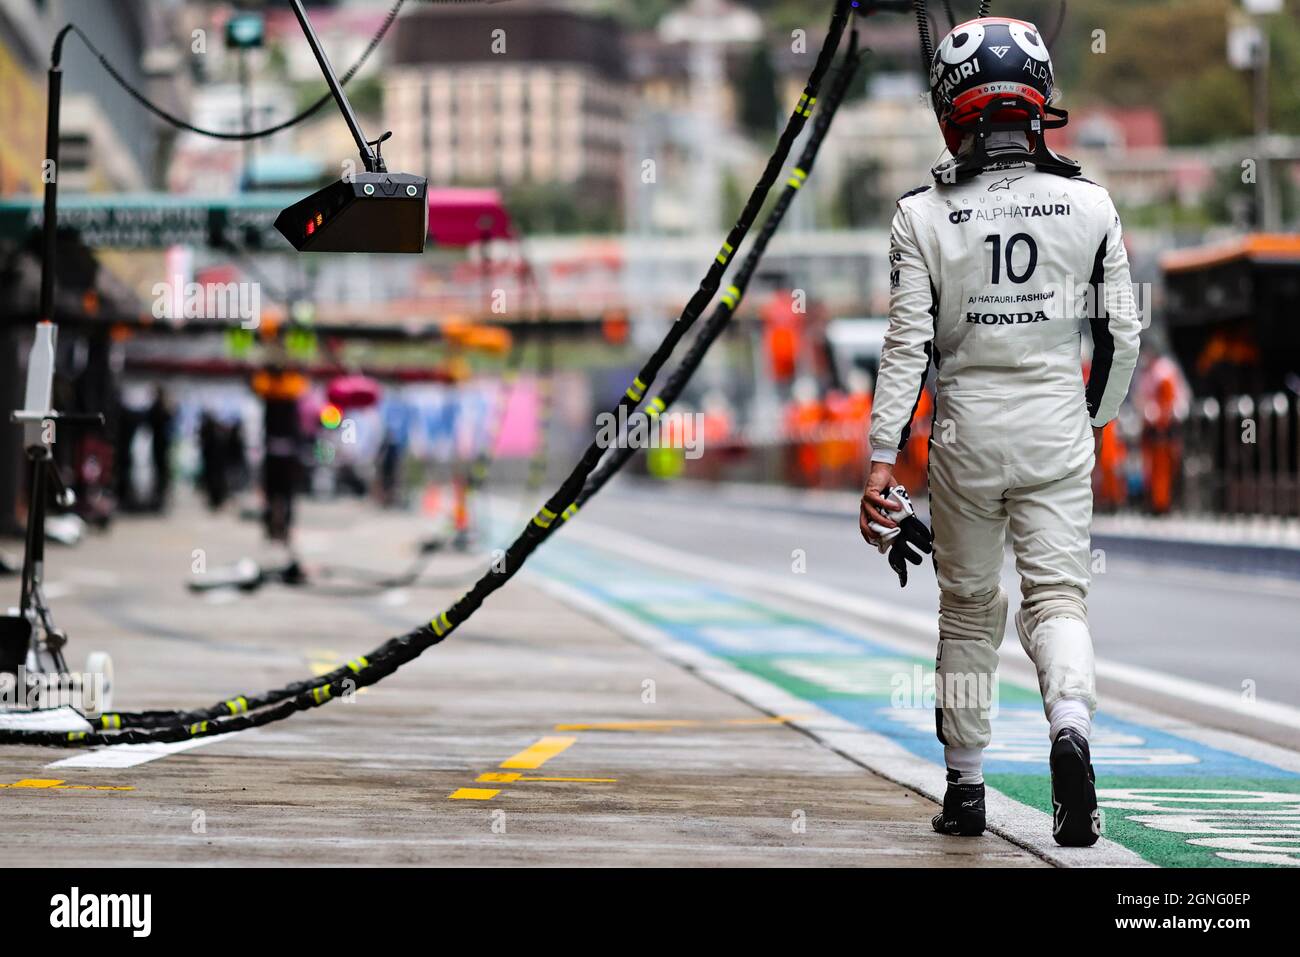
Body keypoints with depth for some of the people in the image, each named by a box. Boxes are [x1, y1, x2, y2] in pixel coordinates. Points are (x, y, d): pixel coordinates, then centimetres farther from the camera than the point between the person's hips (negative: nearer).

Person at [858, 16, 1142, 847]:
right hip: (1057, 423, 0)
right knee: (1059, 595, 2)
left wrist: (882, 460, -7)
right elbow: (1122, 333, 3)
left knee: (969, 609, 14)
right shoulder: (1090, 206, -3)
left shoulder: (924, 217, -7)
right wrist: (1097, 418, 19)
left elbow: (908, 348, -10)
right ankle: (1072, 726, -27)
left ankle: (965, 788, 20)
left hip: (968, 428, 0)